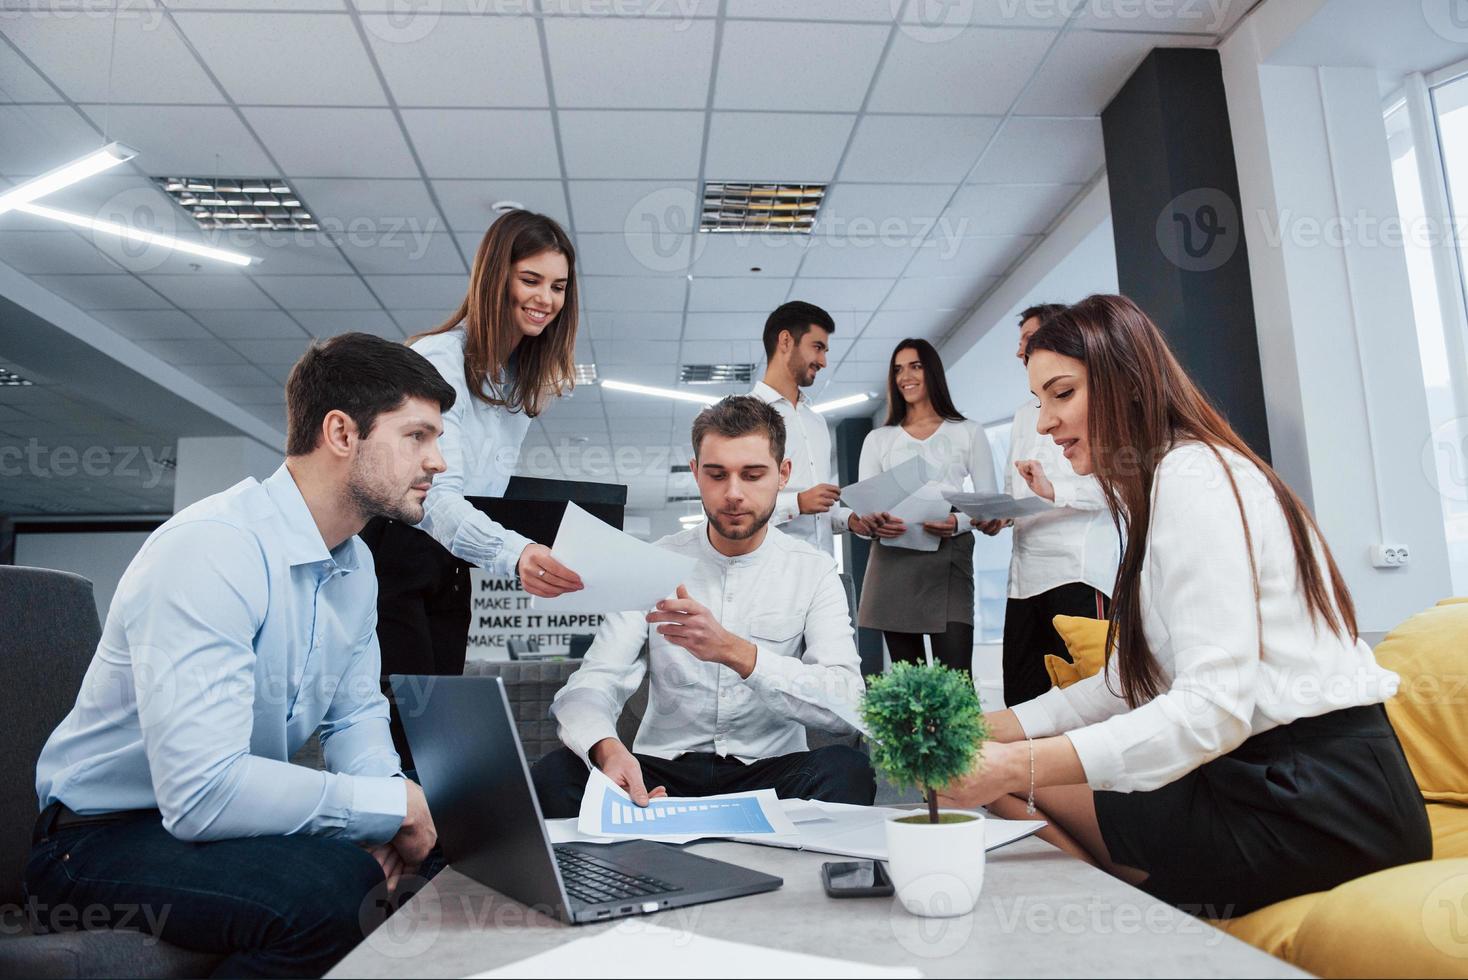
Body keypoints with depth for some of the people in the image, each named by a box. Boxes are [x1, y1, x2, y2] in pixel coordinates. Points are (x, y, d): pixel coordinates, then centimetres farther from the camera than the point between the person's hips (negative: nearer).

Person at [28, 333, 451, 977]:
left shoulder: (356, 563, 3)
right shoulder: (211, 551, -27)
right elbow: (202, 791, -33)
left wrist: (384, 795, -12)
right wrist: (386, 804, -24)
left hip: (236, 817, 8)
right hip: (103, 839, -7)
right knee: (323, 888, -34)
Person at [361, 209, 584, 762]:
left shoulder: (526, 380, 9)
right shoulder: (437, 361, -18)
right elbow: (435, 496, -31)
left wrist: (531, 546, -3)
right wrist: (513, 554, -47)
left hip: (449, 573, 8)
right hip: (391, 564, -8)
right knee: (406, 731, -9)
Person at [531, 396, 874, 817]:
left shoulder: (813, 571, -2)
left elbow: (847, 705, -16)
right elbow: (591, 686, -8)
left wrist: (735, 652, -31)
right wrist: (607, 748, -32)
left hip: (768, 772, -1)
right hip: (660, 774, 2)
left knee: (846, 768, -32)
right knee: (555, 775, -26)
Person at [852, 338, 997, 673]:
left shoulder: (968, 433, 10)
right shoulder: (878, 439, 15)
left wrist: (959, 522, -15)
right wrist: (872, 522, -14)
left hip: (948, 559, -2)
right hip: (893, 560, 2)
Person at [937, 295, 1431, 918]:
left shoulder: (1192, 476, -16)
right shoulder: (1156, 487, 15)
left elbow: (1214, 708, -26)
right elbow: (1131, 683, 11)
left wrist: (1017, 767, -30)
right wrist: (989, 730, 2)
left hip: (1320, 799, -9)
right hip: (1270, 776, 9)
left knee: (1013, 795, -15)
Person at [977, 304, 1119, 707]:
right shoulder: (1024, 414, 25)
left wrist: (1056, 489, -24)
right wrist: (997, 515, 8)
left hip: (1078, 571, -7)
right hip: (1025, 574, 8)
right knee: (1020, 697, 5)